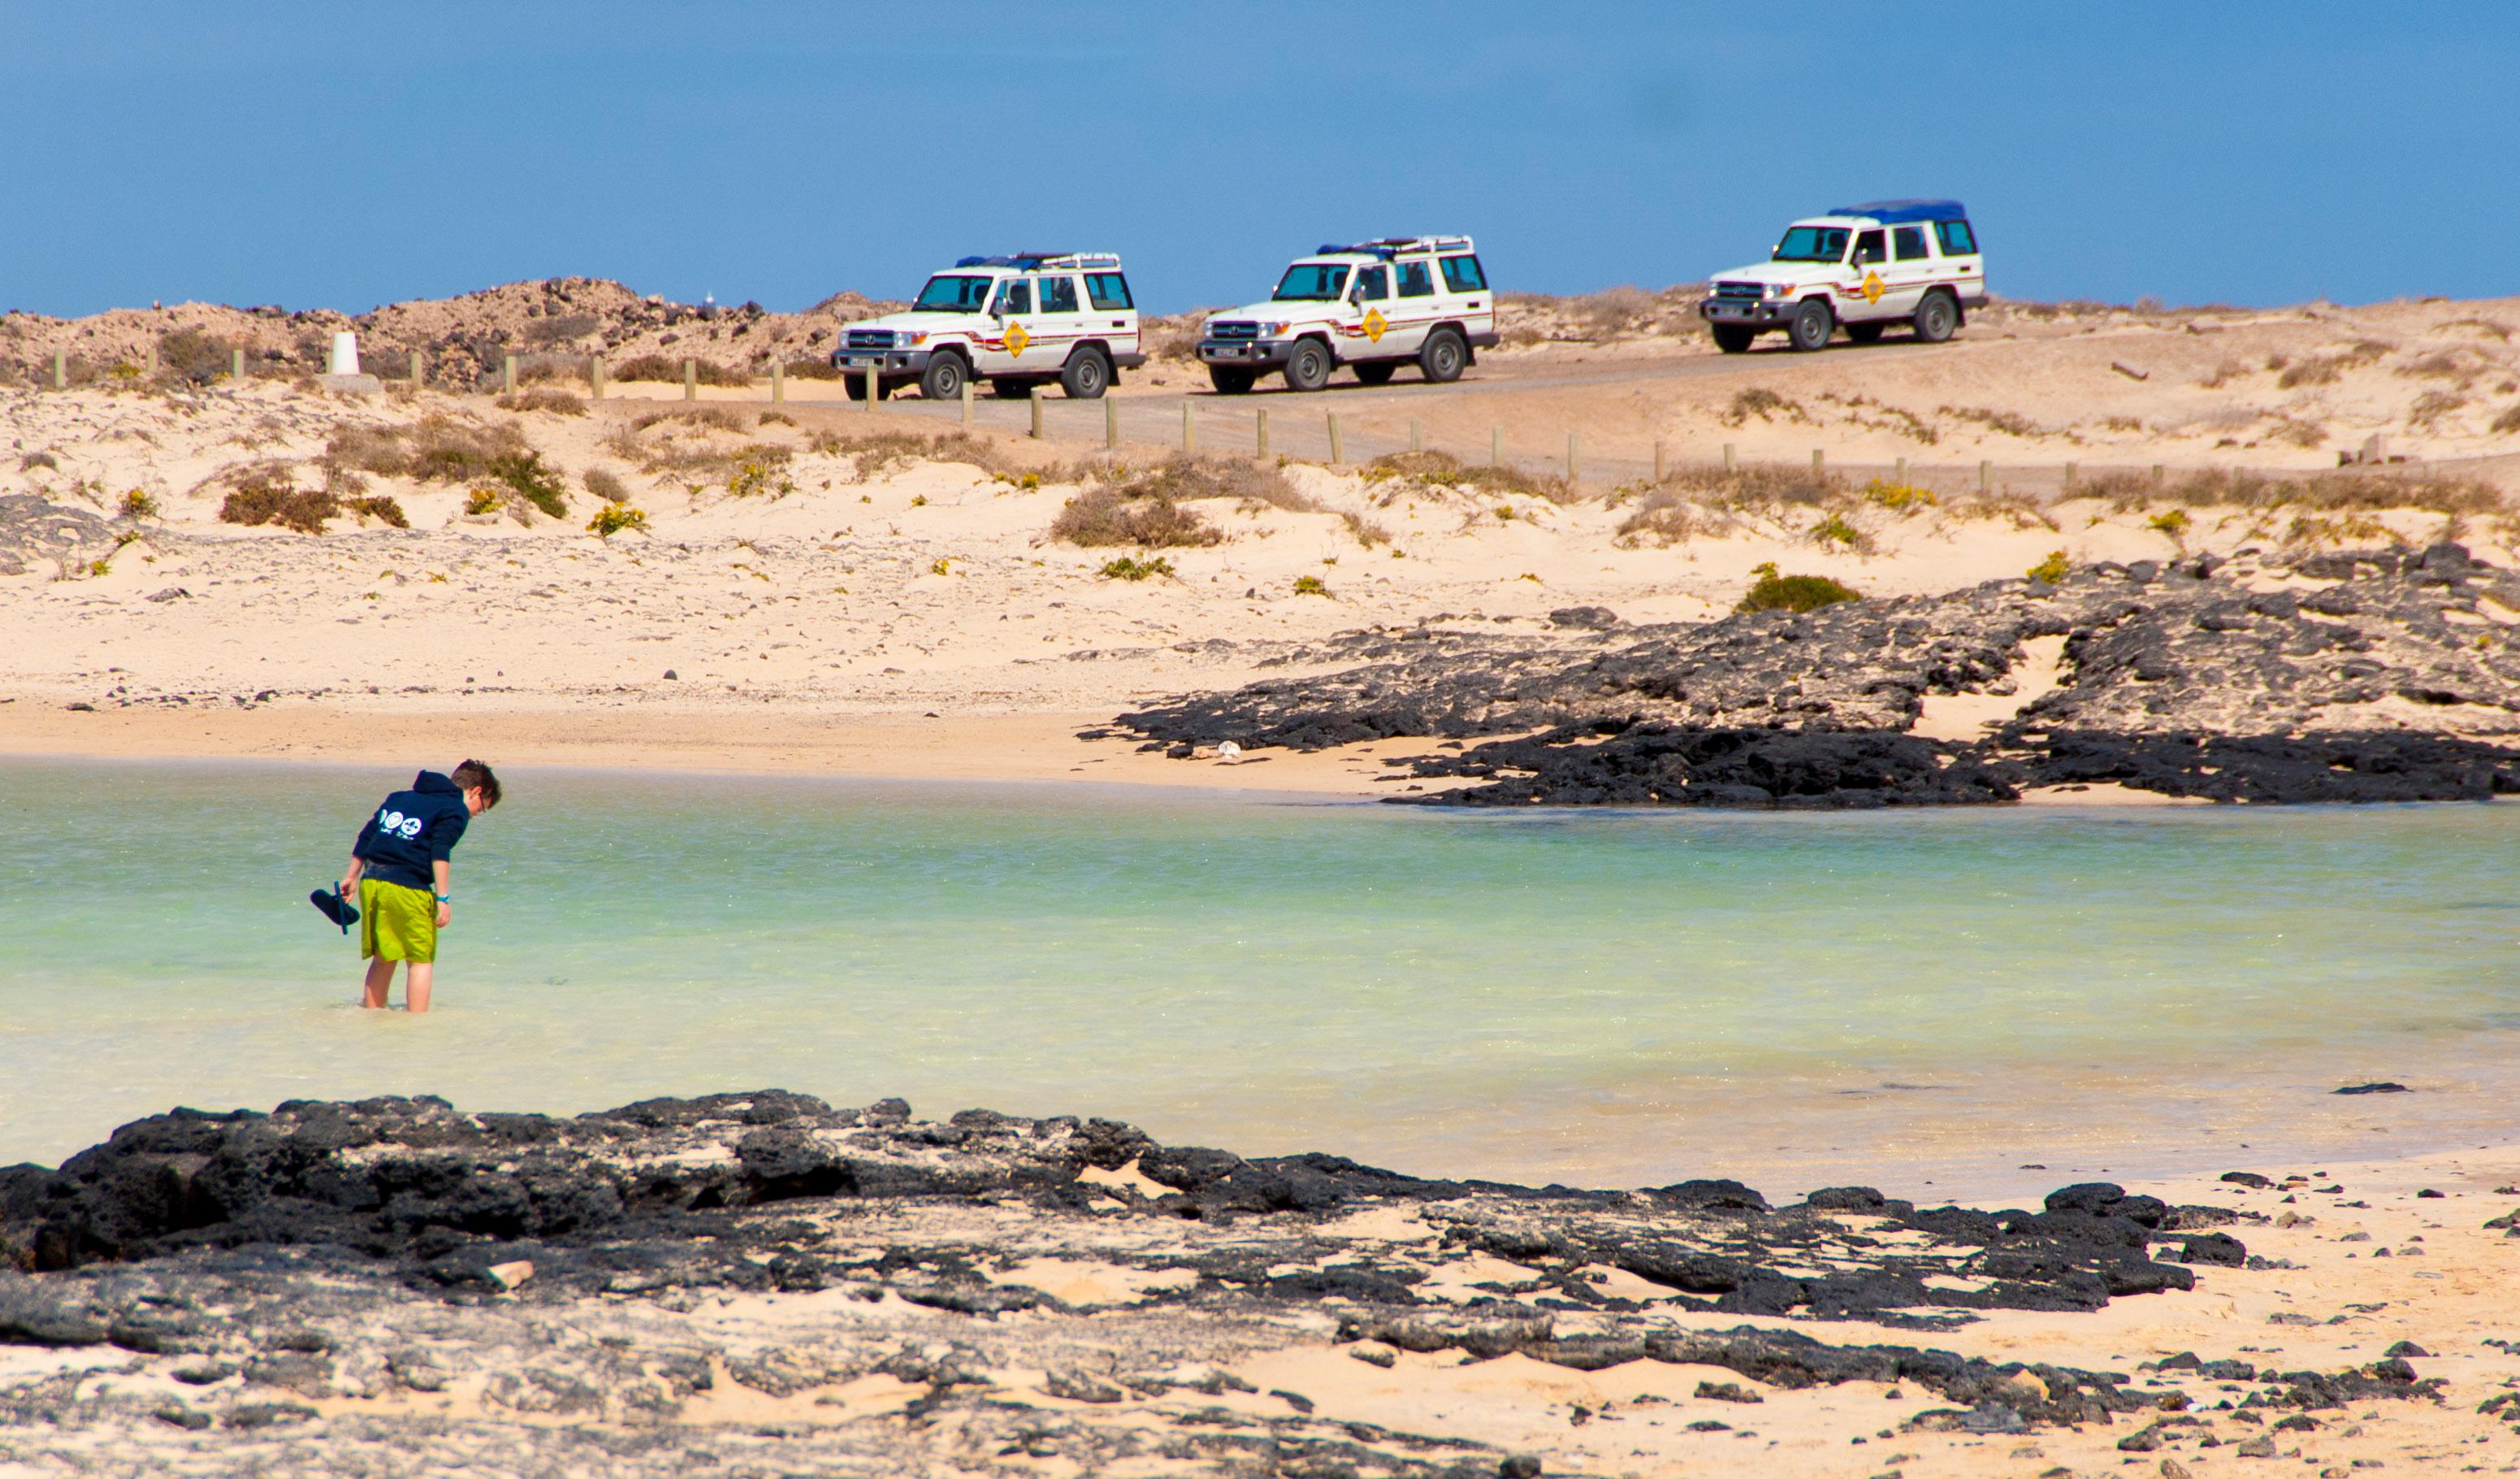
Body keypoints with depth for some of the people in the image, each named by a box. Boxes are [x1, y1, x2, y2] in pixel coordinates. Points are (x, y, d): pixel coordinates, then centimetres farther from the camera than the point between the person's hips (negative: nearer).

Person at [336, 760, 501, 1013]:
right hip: (407, 888, -7)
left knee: (383, 958, 18)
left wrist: (351, 876, 30)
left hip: (371, 880, 7)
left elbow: (367, 836, 25)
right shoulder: (456, 810, 2)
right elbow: (440, 852, -12)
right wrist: (444, 898, -16)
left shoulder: (400, 797, 25)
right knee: (421, 959, 1)